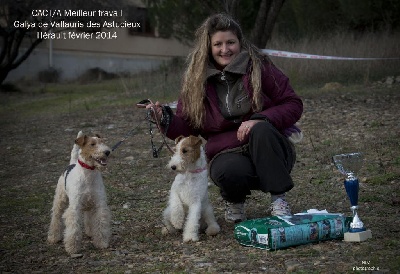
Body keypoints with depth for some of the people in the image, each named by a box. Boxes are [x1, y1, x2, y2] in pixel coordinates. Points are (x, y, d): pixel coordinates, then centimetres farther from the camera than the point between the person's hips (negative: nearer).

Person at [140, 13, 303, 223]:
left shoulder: (259, 67, -4)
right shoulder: (196, 80, 1)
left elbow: (293, 105, -6)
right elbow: (187, 128, 4)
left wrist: (260, 120, -22)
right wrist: (165, 119, -17)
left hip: (267, 150, 0)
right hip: (227, 153, 0)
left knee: (262, 130, -33)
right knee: (230, 173, -35)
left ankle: (278, 198, -17)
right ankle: (234, 200, 2)